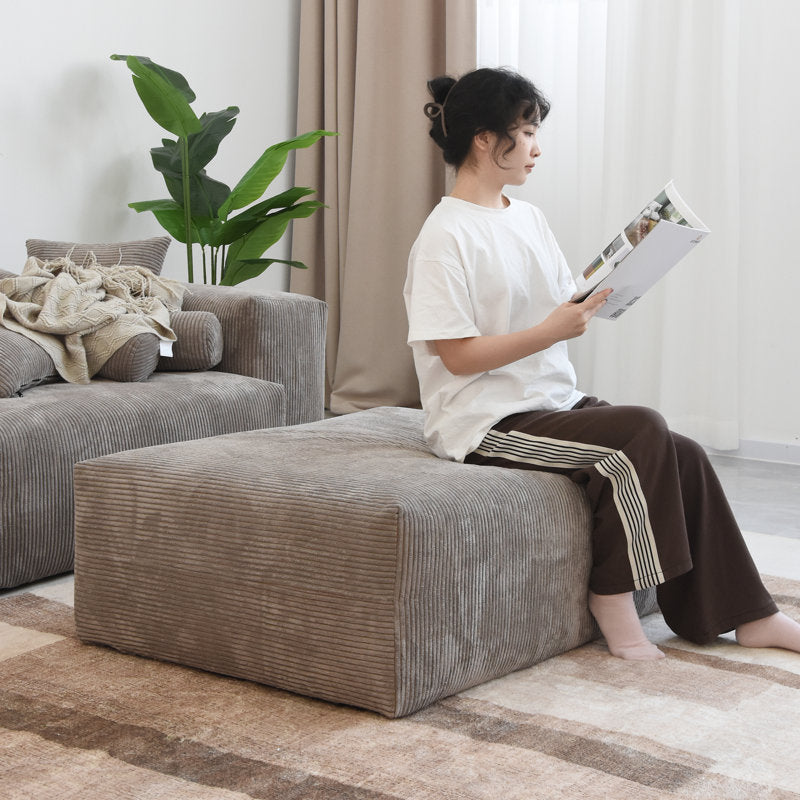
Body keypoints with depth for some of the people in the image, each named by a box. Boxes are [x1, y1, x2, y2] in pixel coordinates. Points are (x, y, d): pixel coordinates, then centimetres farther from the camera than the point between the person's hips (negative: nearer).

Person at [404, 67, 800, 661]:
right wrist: (552, 331, -20)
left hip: (555, 400, 8)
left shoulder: (529, 218, 14)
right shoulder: (446, 236, -11)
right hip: (488, 421, -8)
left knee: (684, 457, -9)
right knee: (641, 431, -25)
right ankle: (613, 597, -11)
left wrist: (601, 296, -4)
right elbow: (458, 355, -16)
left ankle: (747, 615, 3)